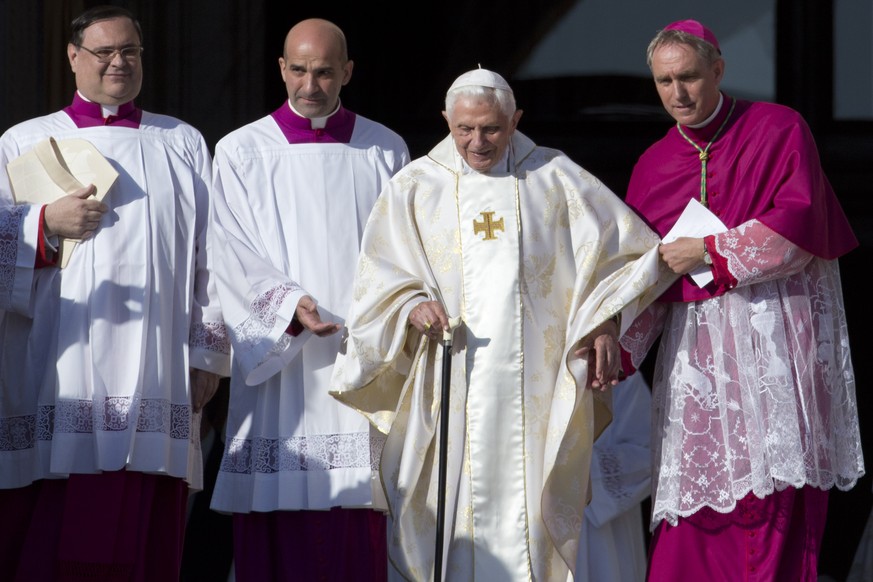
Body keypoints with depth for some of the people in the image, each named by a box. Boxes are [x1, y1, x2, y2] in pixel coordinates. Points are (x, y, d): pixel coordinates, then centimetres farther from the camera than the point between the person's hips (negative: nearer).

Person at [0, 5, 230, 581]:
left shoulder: (183, 145, 18)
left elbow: (208, 255, 13)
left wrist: (208, 352, 4)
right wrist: (48, 224, -13)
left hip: (153, 379, 1)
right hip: (56, 382, -1)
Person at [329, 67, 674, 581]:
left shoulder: (556, 179, 8)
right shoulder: (414, 188, 9)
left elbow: (629, 246, 13)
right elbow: (378, 277, 7)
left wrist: (606, 321, 2)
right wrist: (411, 306, -13)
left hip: (537, 391, 0)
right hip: (450, 388, 0)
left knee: (530, 515, -7)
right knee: (455, 508, -8)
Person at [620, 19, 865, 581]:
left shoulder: (780, 130, 2)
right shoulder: (654, 165, 14)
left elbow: (799, 226, -10)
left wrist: (709, 252, -9)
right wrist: (617, 344, -1)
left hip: (777, 341, -3)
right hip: (697, 344, 3)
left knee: (777, 492, -10)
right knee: (701, 488, -4)